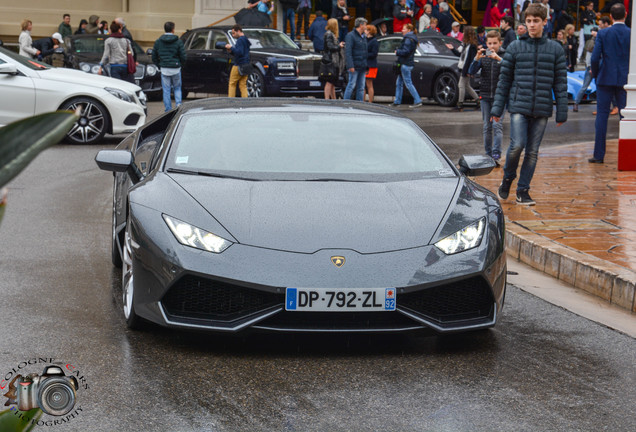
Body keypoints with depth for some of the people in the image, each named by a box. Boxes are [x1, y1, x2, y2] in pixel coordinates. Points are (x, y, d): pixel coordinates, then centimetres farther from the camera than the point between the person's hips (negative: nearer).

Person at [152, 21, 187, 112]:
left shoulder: (158, 42, 3)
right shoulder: (178, 42, -3)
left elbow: (154, 57, 6)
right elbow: (183, 57, -3)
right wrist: (181, 65, 14)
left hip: (164, 69, 1)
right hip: (176, 69, -1)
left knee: (166, 90, 6)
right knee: (177, 88, 14)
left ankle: (168, 110, 5)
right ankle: (178, 104, -4)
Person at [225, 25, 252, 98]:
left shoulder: (240, 40, -12)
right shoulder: (246, 40, 19)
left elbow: (239, 52, -23)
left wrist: (231, 47, -13)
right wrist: (231, 51, 14)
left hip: (238, 66, -9)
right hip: (245, 66, 9)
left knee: (232, 84, -1)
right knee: (243, 85, 5)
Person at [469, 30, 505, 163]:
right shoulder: (483, 56, 8)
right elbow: (471, 72, -1)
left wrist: (499, 59, -31)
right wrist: (476, 59, -18)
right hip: (485, 96, 3)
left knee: (497, 125, -12)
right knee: (487, 127, 8)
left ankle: (496, 155, -16)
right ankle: (488, 155, 15)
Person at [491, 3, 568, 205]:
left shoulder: (555, 50, 6)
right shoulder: (515, 48, 4)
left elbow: (560, 82, 7)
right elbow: (504, 80, 7)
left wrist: (562, 112, 2)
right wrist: (497, 108, 4)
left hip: (542, 109, 1)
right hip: (518, 107, -1)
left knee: (532, 151, 4)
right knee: (517, 145, -14)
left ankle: (523, 190, 14)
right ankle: (507, 178, 12)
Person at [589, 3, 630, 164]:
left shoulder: (603, 34, -5)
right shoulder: (632, 34, -3)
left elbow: (595, 58, -8)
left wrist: (595, 75, 8)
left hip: (606, 79, -1)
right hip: (625, 80, 1)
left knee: (602, 115, 4)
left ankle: (599, 154, 2)